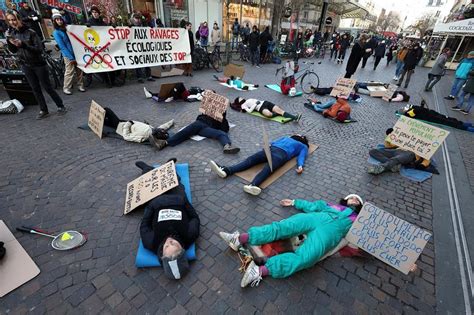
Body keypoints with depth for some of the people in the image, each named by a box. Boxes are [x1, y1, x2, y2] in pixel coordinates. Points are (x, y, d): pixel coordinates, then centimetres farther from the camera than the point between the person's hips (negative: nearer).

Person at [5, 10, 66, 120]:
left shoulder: (30, 32, -11)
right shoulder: (11, 33, 5)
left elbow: (39, 49, -17)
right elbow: (13, 51, 9)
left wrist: (23, 45, -26)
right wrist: (9, 42, -9)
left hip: (38, 64, -6)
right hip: (26, 66, 6)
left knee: (47, 87, 0)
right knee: (35, 89, 8)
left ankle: (60, 106, 13)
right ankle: (44, 110, 15)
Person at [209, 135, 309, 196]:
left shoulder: (303, 147, 29)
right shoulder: (286, 138, 42)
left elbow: (301, 157, 10)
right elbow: (274, 142, 29)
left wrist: (300, 166, -12)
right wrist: (268, 145, 5)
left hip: (281, 153, -4)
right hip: (270, 149, 5)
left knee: (268, 168, -34)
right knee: (251, 159, -19)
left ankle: (252, 185, -60)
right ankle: (226, 171, -36)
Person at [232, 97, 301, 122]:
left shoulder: (249, 99, 34)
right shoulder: (243, 105, 13)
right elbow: (249, 111, -5)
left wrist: (258, 102, 9)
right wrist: (255, 104, -5)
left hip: (265, 102, 7)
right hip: (260, 108, -7)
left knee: (279, 110, -18)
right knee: (269, 114, -43)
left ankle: (294, 117, -32)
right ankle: (279, 114, -16)